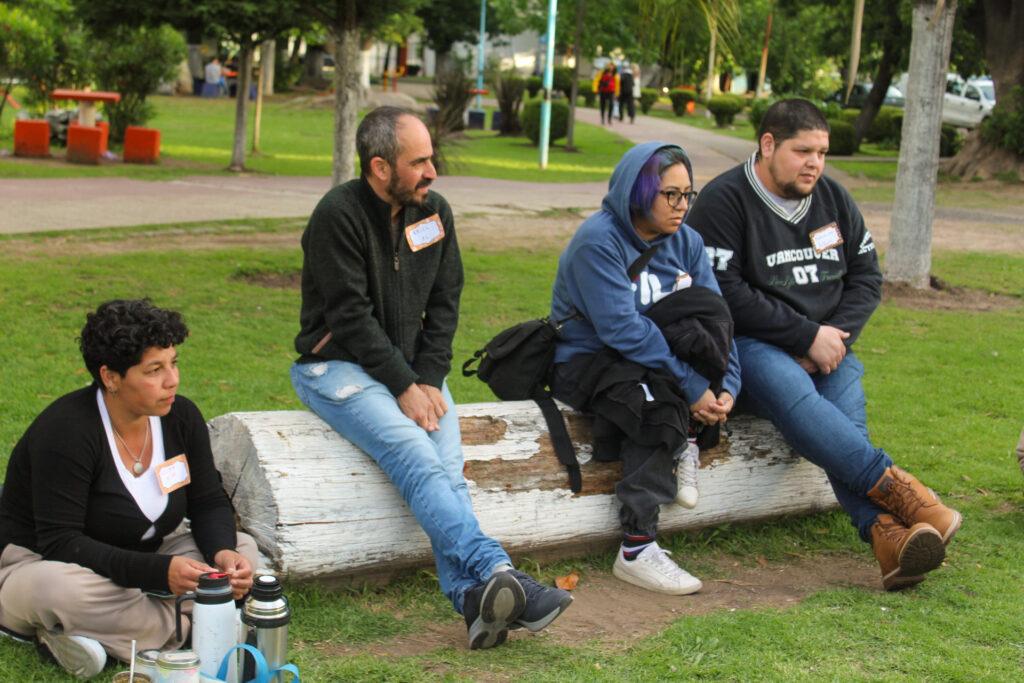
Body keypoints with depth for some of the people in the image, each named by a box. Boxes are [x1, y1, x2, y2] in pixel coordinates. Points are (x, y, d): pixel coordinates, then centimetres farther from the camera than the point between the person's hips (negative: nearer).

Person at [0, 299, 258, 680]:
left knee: (242, 549, -12)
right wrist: (158, 572, -37)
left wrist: (223, 552, -21)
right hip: (41, 564, -7)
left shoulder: (181, 416, -5)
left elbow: (209, 504, 3)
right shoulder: (66, 431, -24)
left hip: (140, 556, 7)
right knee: (58, 587, -41)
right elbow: (59, 544, -28)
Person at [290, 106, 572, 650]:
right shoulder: (338, 214, -12)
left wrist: (429, 380, -4)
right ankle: (497, 574, -40)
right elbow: (351, 317, -15)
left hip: (412, 366, 6)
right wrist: (404, 388, -17)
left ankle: (472, 593, -36)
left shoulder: (434, 211, 8)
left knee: (448, 463, -21)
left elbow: (444, 302, 9)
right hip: (340, 366, -6)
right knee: (415, 455, -29)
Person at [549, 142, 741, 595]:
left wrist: (727, 386, -18)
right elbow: (622, 329, -25)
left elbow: (716, 317, -1)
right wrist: (692, 387, -26)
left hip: (650, 357, 6)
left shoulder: (685, 241, 4)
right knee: (659, 407, -35)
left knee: (704, 304, -22)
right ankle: (636, 551, -29)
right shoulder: (598, 240, -17)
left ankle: (680, 444, -15)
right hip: (588, 361, -6)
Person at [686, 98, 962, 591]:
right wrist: (807, 336, -15)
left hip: (826, 343, 5)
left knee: (845, 413, -26)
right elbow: (725, 291, -14)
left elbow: (867, 276, 16)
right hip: (752, 346, -4)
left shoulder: (832, 199, 14)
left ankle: (886, 533, -46)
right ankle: (895, 488, -43)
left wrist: (836, 335, -4)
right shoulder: (725, 199, -6)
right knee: (791, 391, -37)